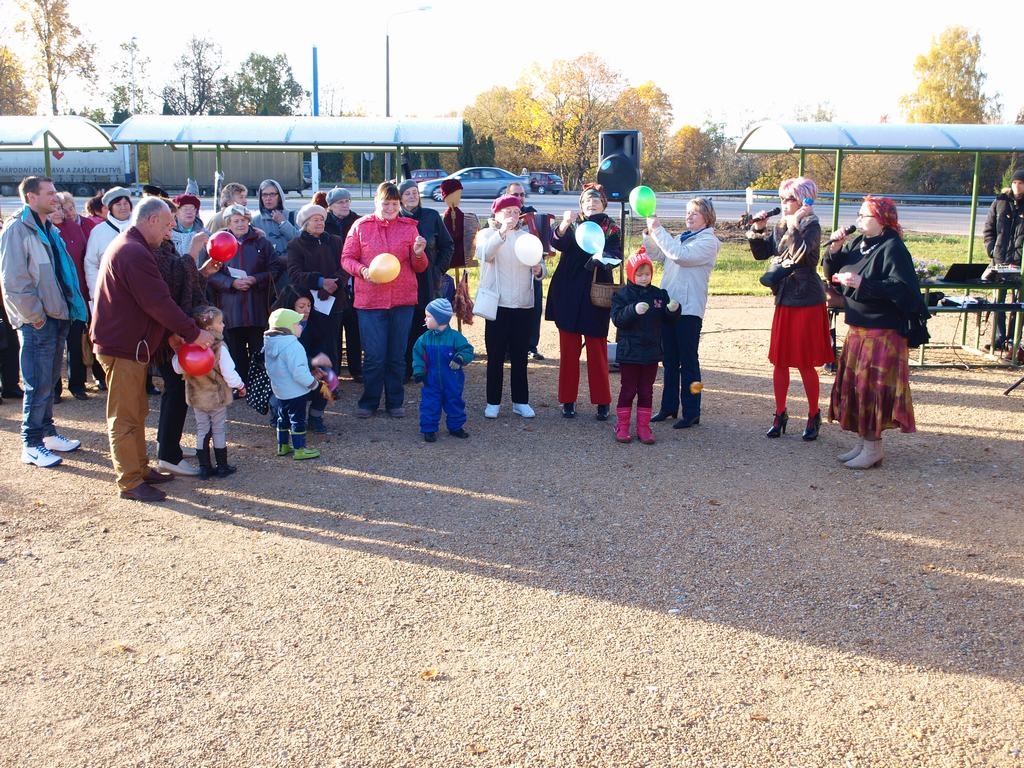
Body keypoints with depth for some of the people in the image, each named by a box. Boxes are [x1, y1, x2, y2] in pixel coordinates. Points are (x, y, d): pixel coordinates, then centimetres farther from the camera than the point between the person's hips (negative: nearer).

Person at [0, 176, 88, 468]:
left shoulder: (50, 230, 16)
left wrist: (70, 309, 10)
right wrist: (34, 316, -15)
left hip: (57, 317, 8)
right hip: (37, 322, -8)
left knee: (50, 380, 16)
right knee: (38, 385, -5)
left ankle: (47, 432, 27)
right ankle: (32, 445, 4)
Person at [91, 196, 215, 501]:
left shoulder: (129, 246, 15)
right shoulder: (134, 253, -21)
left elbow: (155, 297, 14)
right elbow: (159, 302, -24)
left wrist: (175, 332, 7)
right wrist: (194, 333, -17)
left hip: (130, 344, 11)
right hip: (123, 346, -11)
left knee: (137, 412, 18)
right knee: (125, 418, -2)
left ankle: (140, 469, 29)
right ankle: (130, 482, 5)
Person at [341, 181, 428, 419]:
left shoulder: (409, 227, 6)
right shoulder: (361, 226, 2)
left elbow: (420, 268, 8)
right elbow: (346, 258, 2)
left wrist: (418, 253, -14)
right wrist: (363, 270, -17)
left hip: (403, 300, 2)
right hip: (370, 299, -2)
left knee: (397, 355, 9)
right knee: (374, 356, -1)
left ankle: (395, 402, 21)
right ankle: (369, 402, 15)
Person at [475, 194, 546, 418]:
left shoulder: (526, 237, 12)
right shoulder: (487, 234, 1)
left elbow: (539, 269, 8)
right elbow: (484, 254, -22)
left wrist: (538, 270, -16)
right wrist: (502, 232, -36)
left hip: (523, 304, 3)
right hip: (497, 303, -3)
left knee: (520, 356, 8)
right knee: (495, 356, 2)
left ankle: (520, 401, 16)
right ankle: (493, 402, 11)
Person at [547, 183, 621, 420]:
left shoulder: (612, 230, 6)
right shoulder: (572, 224, 7)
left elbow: (616, 256, -9)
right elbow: (557, 243, -13)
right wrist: (564, 224, -33)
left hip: (596, 296, -1)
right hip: (568, 295, 1)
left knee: (597, 349, 0)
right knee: (568, 349, 4)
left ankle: (602, 402, 9)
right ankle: (568, 400, 13)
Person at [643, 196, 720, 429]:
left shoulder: (709, 241, -6)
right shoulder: (681, 237, 18)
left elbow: (680, 255, -20)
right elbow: (656, 255, 12)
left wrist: (658, 230, -17)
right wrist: (650, 233, -4)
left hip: (689, 308, -7)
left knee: (688, 361, -2)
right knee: (669, 360, 13)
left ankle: (691, 413, 4)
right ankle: (669, 407, 22)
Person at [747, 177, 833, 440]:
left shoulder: (811, 226, -11)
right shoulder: (780, 227, 8)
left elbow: (801, 254, -26)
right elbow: (761, 253, 12)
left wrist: (794, 225, -22)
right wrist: (758, 230, -1)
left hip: (807, 303, -6)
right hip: (784, 302, 6)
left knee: (806, 364, 1)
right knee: (779, 362, 10)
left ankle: (814, 416, 17)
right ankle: (780, 415, 21)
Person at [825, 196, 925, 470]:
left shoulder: (893, 249, -14)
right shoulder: (857, 244, 9)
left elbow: (902, 288, -23)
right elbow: (832, 274, 14)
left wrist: (862, 284, -25)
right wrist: (835, 250, -2)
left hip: (882, 332, -8)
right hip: (857, 328, 9)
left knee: (873, 388, -4)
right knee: (854, 385, 13)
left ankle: (873, 448, 6)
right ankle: (863, 441, 24)